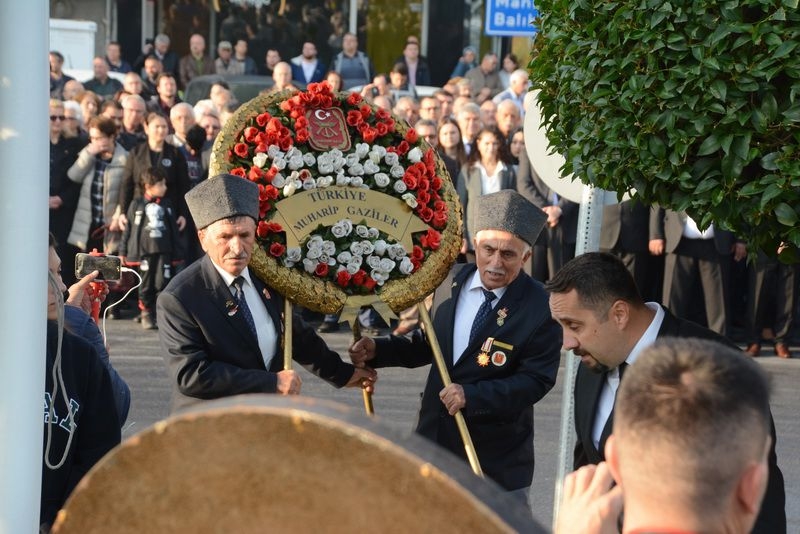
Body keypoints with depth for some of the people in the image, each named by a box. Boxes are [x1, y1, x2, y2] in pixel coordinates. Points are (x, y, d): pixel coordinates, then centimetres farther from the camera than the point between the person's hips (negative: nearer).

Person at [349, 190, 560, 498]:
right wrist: (377, 350, 0)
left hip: (497, 459, -5)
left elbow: (536, 380, -17)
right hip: (434, 439, 5)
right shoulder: (452, 281, 3)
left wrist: (471, 395, -26)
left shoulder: (540, 309, -15)